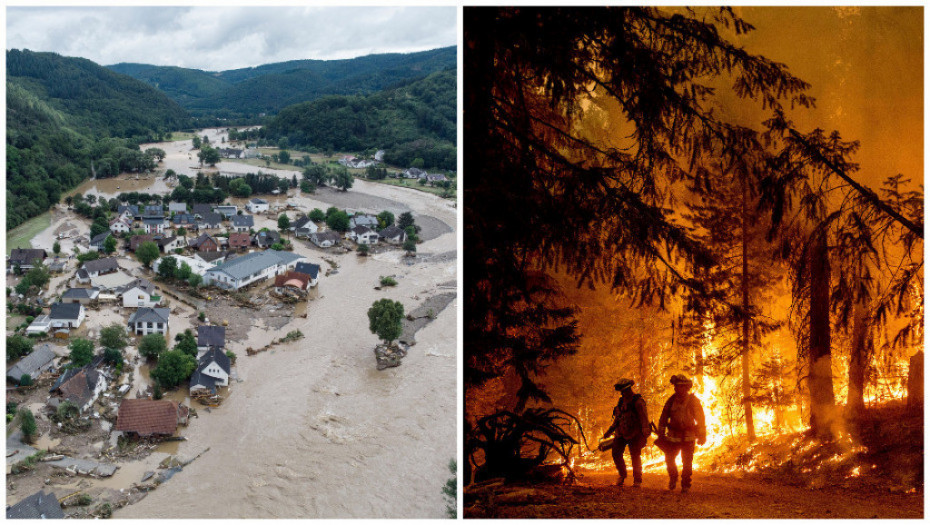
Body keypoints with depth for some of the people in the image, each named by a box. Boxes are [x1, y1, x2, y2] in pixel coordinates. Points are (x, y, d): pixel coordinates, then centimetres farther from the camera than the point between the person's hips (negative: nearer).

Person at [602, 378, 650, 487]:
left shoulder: (638, 401, -11)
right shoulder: (621, 401, 12)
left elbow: (644, 417, -18)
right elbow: (617, 418, 22)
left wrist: (645, 430, -30)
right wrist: (609, 431, 24)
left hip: (634, 434, -7)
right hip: (621, 433, 7)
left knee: (635, 456, -3)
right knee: (616, 453, 4)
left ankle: (637, 480, 11)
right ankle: (622, 475, 25)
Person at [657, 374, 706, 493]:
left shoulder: (693, 401, -5)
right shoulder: (671, 400, 1)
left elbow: (700, 419, 0)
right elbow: (664, 417, 7)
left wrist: (702, 436, -2)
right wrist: (661, 434, 5)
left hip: (688, 438, -2)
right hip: (673, 436, 2)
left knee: (687, 463, 0)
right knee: (669, 459, 4)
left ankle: (685, 485, 14)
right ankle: (673, 479, 30)